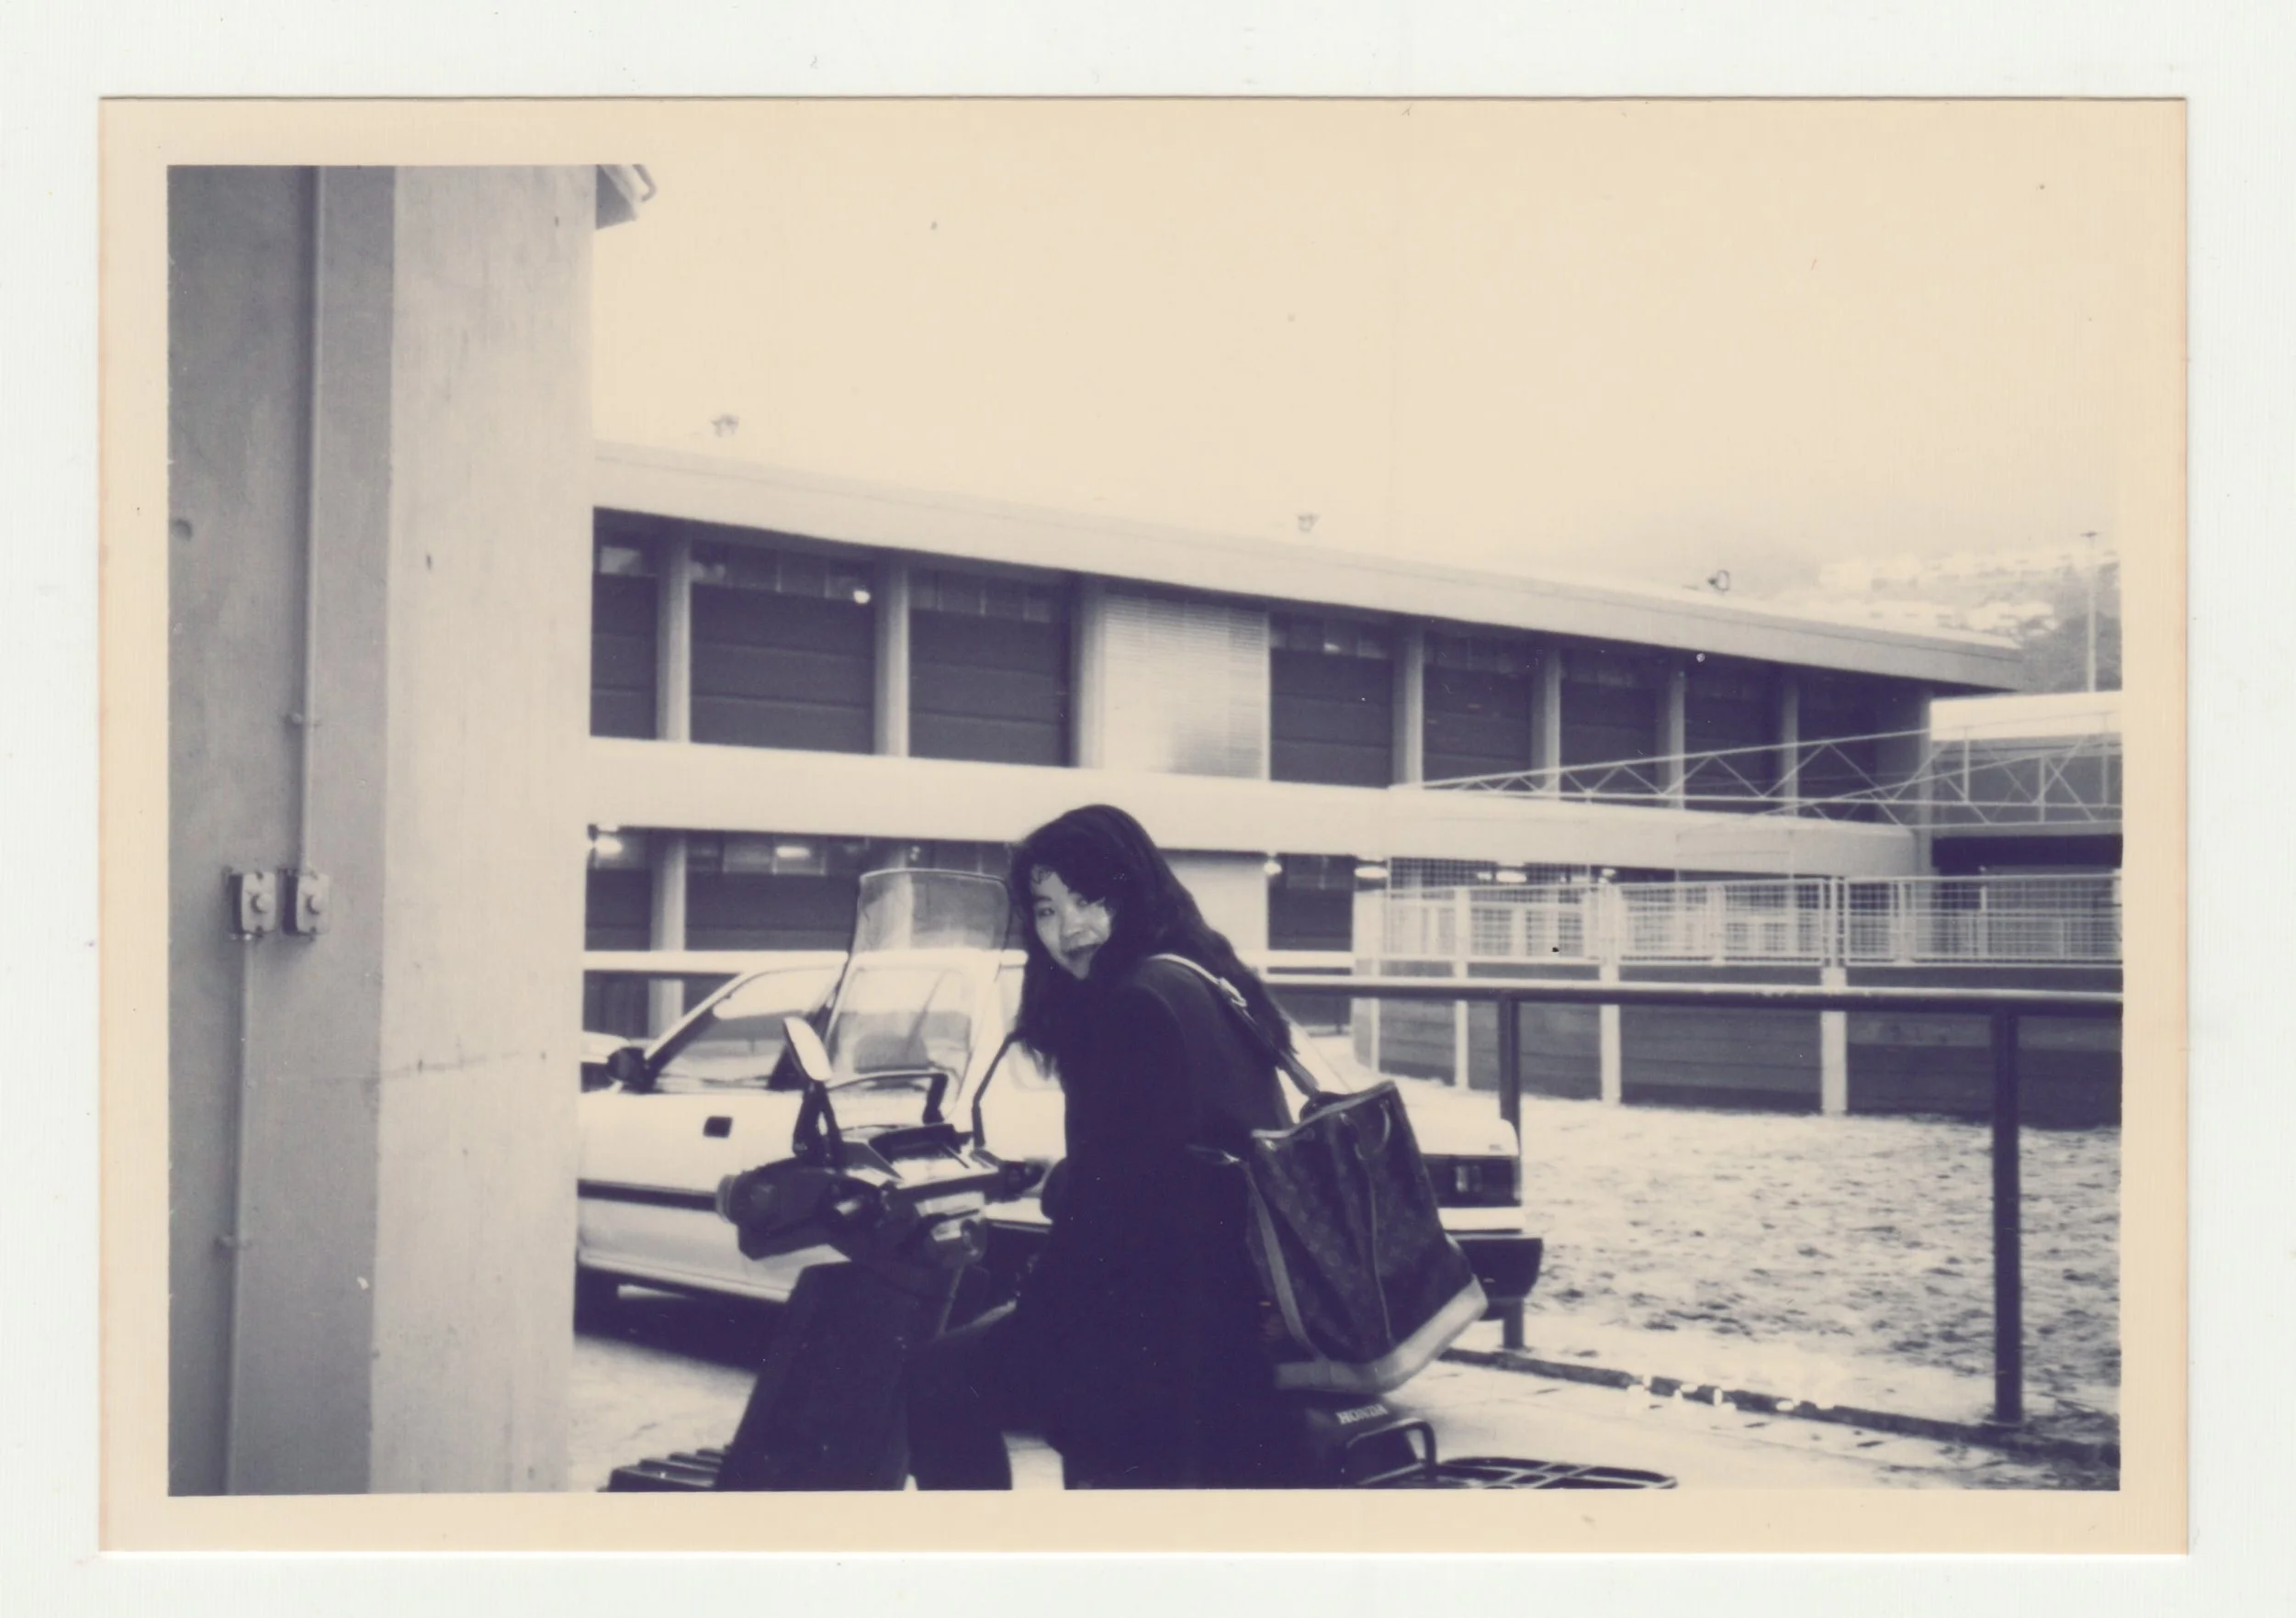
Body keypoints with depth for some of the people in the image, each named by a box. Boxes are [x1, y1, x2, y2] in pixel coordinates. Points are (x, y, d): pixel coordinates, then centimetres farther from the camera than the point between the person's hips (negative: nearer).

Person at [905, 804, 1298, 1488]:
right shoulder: (1209, 982, 14)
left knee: (939, 1382, -5)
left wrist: (1034, 1304, -8)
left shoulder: (1138, 1002, -16)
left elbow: (1115, 1197, -19)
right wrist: (1067, 1181, 17)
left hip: (1174, 1329, -10)